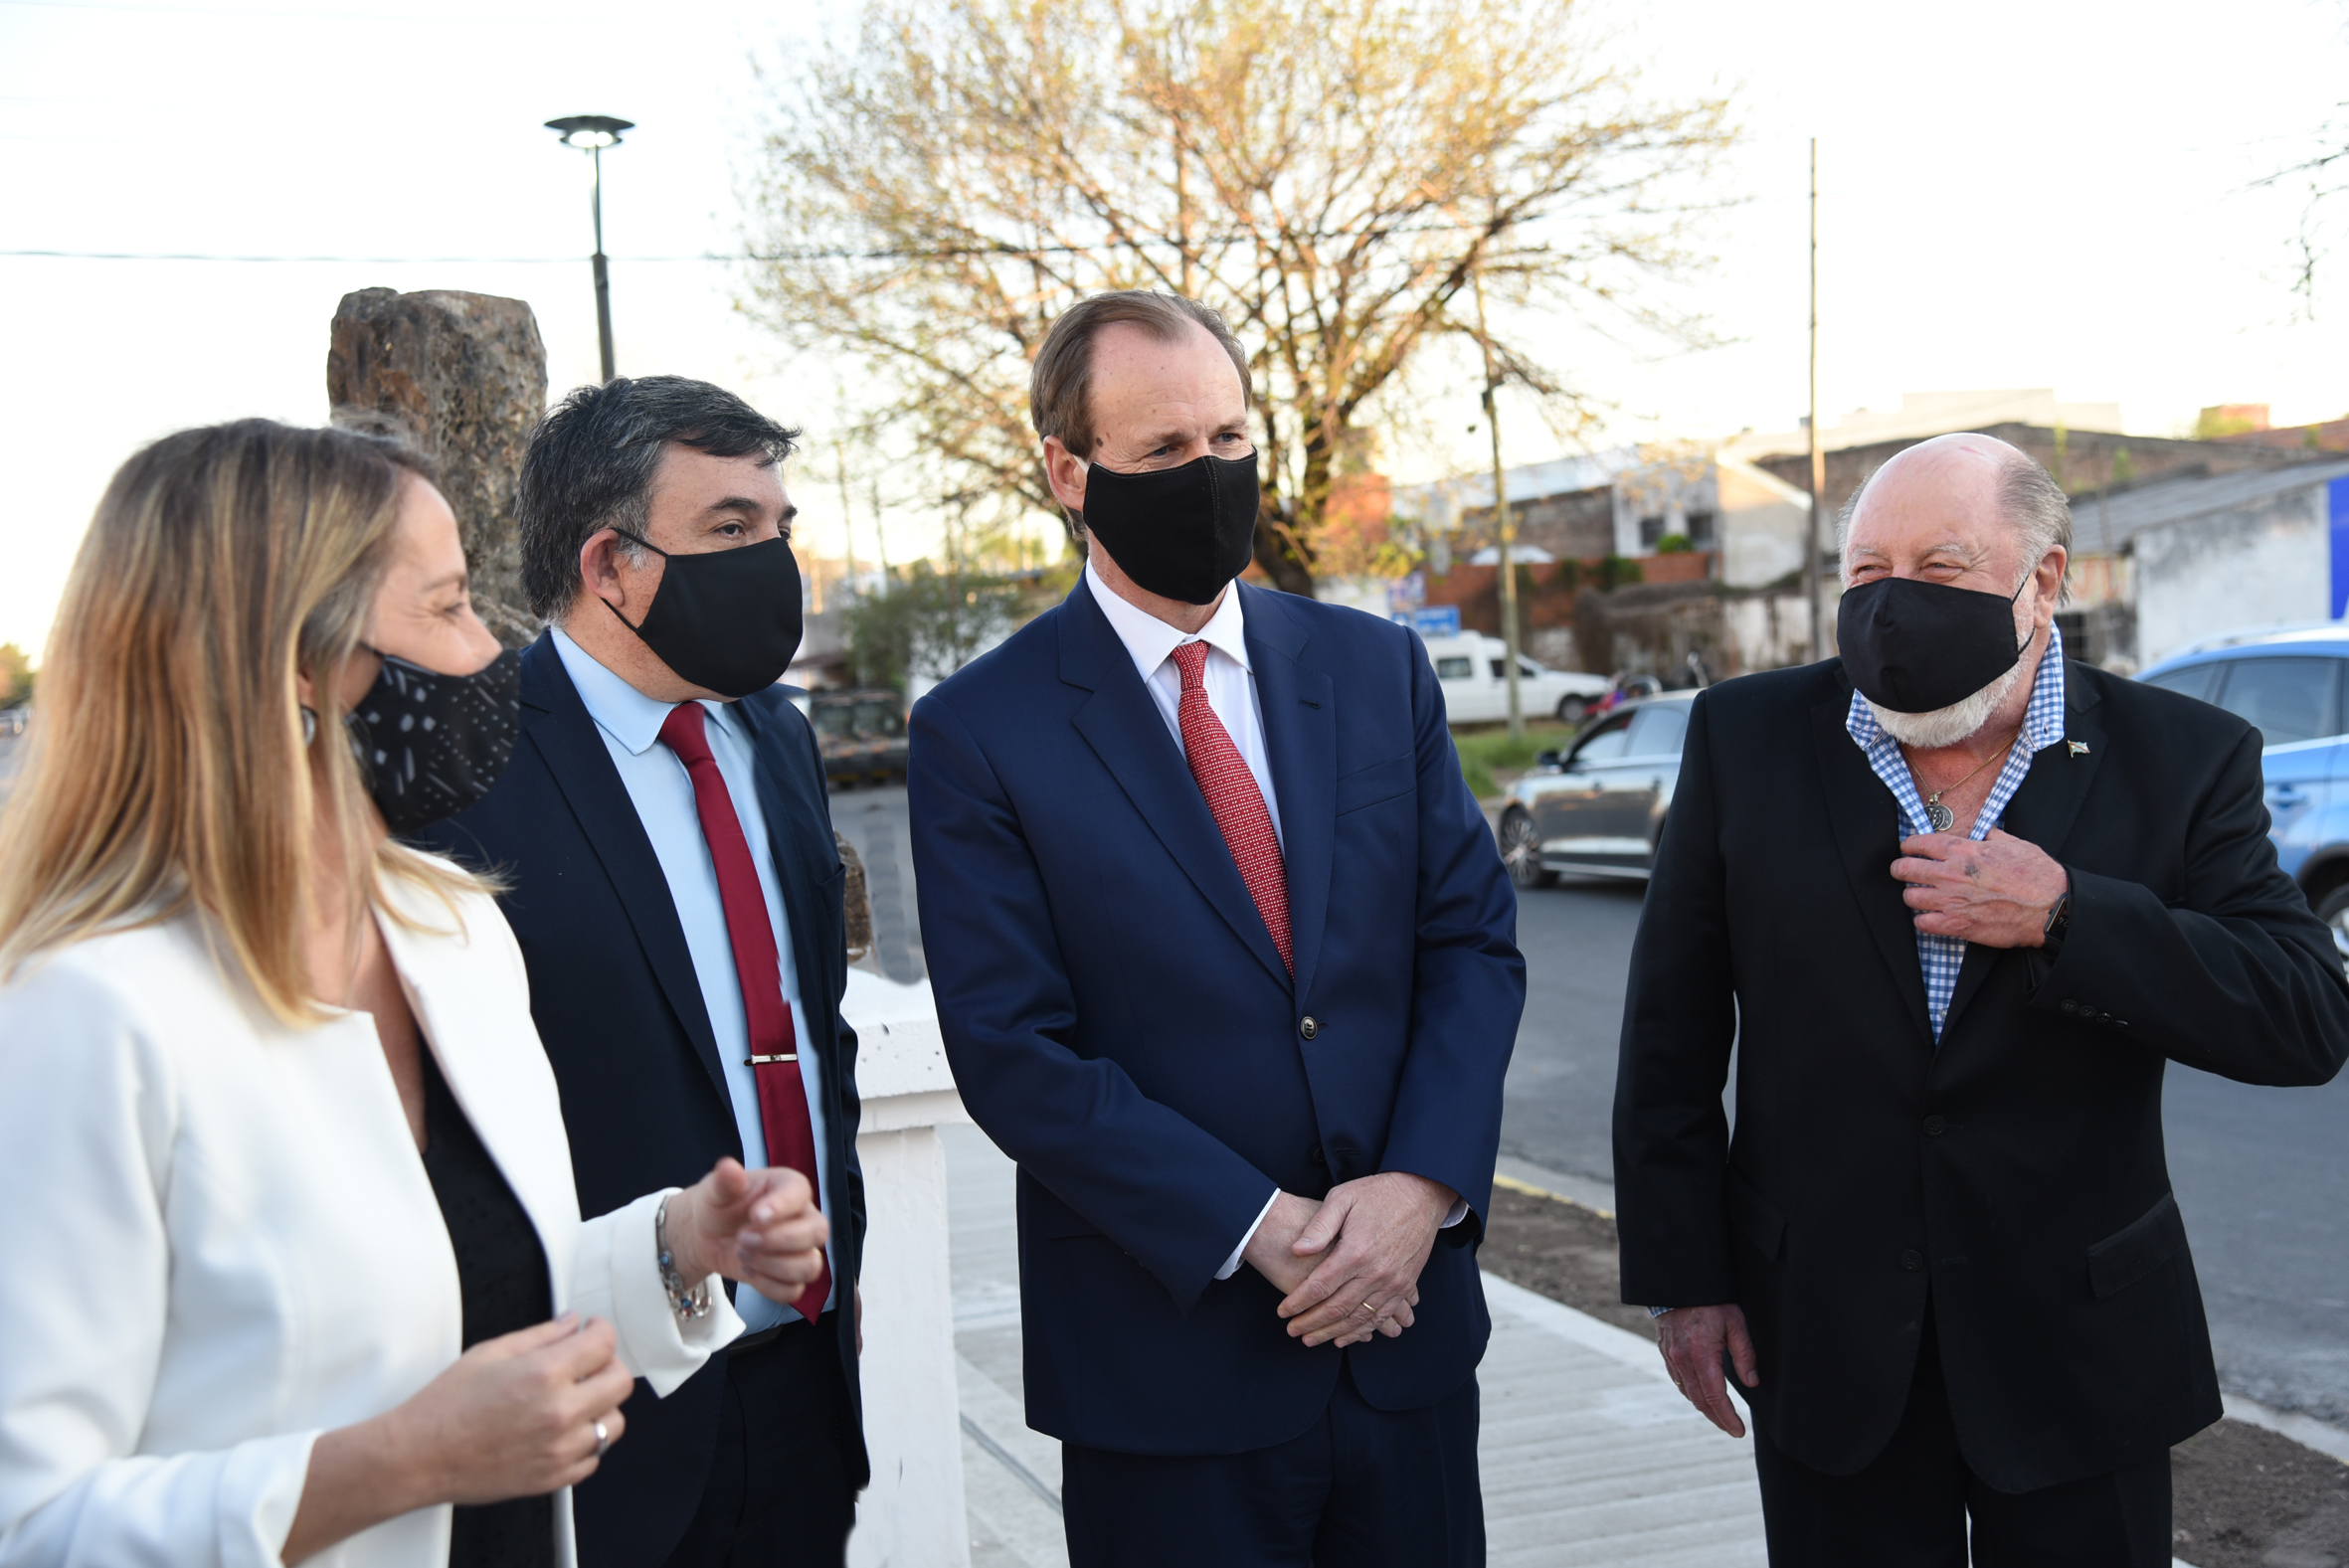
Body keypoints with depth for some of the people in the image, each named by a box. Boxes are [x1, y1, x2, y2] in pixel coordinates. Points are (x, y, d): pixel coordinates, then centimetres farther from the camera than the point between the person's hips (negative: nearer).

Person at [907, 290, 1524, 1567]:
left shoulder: (1377, 668, 5)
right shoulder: (979, 732, -7)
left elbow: (1474, 939, 4)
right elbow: (1013, 1054, -11)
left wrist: (1423, 1184, -11)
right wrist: (1259, 1229, -16)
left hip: (1406, 1318, 4)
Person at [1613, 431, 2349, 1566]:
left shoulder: (2180, 759, -4)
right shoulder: (1745, 738, -2)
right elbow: (1673, 1031, 0)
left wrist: (2063, 917, -22)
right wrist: (1681, 1275, -2)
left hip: (2080, 1351, 0)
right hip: (1825, 1346, 1)